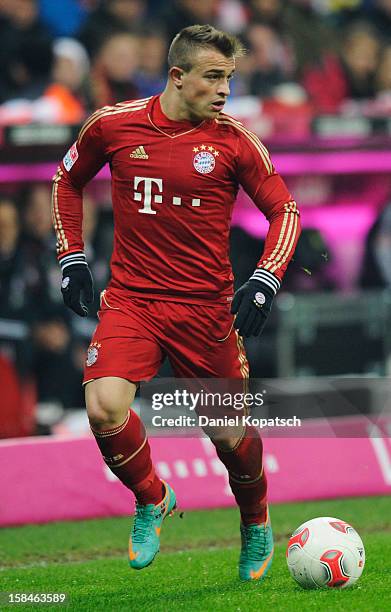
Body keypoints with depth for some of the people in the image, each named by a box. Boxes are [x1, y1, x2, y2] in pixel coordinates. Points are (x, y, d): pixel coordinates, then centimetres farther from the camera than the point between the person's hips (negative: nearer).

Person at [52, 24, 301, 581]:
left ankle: (256, 523, 38)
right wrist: (72, 257, 9)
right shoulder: (113, 126, -3)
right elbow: (68, 180, 16)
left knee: (232, 435, 5)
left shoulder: (233, 141, -5)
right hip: (132, 300, 0)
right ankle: (152, 501, 6)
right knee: (104, 408, -23)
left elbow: (284, 210, 2)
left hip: (207, 306, 0)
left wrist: (265, 281, -12)